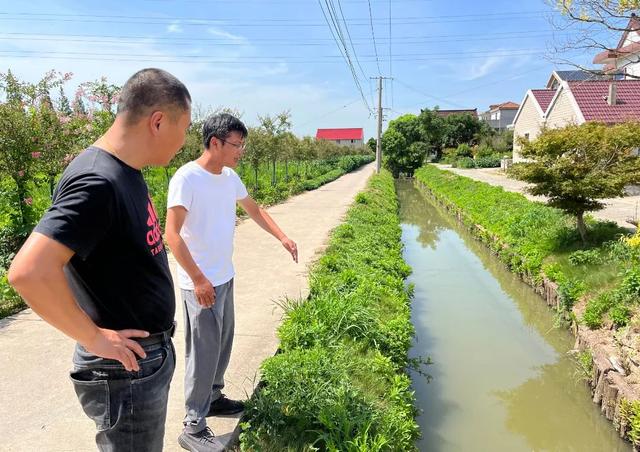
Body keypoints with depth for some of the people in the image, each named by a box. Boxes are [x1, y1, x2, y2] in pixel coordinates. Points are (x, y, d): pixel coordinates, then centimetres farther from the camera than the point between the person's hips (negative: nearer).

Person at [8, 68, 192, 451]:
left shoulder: (124, 172, 2)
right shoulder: (98, 183, -26)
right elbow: (29, 272, -35)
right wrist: (93, 338, -22)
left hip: (151, 354, 8)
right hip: (127, 367, -8)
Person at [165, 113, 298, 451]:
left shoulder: (230, 177, 7)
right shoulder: (187, 178, -17)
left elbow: (253, 209, 20)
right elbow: (172, 234, -21)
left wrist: (282, 237, 10)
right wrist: (198, 279, -24)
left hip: (225, 277, 8)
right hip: (201, 283, -8)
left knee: (222, 344, 19)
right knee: (204, 353, -1)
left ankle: (213, 398, 39)